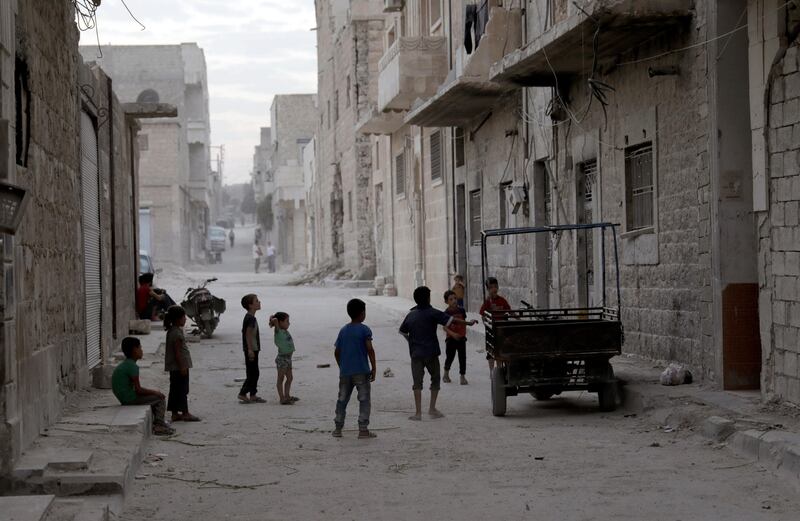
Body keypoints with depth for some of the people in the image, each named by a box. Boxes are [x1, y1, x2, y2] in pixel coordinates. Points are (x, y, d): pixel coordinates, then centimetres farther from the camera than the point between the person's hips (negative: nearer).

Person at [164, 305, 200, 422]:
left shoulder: (172, 331, 13)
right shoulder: (177, 333, -18)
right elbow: (177, 352, -21)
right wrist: (182, 367, -20)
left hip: (174, 367, 10)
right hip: (179, 365, -10)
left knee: (175, 389, 11)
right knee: (182, 390, -4)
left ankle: (175, 413, 14)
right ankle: (185, 413, 1)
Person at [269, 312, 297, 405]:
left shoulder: (285, 331, 8)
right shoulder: (278, 331, -16)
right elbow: (275, 320, -29)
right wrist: (274, 320, -9)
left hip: (288, 358, 9)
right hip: (282, 358, -9)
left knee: (289, 378, 17)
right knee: (281, 379, -3)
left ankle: (287, 396, 29)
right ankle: (282, 398, 0)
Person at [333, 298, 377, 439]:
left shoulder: (343, 330, 9)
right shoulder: (364, 330, -6)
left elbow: (336, 352, 11)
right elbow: (370, 349, -14)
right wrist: (374, 368, -8)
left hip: (345, 372, 5)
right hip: (361, 371, -5)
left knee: (342, 399, 12)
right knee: (364, 399, 0)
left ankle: (338, 428, 14)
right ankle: (363, 429, -6)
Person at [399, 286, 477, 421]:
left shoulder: (411, 315, 7)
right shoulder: (432, 313, -7)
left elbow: (402, 332, 15)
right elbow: (451, 320, -10)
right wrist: (468, 323, -4)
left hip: (416, 353, 3)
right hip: (431, 353, -3)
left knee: (417, 382, 3)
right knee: (435, 379, 14)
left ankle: (418, 412, -4)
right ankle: (432, 408, 10)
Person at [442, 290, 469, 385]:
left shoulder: (461, 310, 0)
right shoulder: (446, 313, -12)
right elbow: (445, 327, -14)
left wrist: (464, 333, 9)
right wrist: (453, 334, -27)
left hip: (461, 338, 3)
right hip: (451, 338, -3)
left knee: (462, 357, 2)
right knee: (450, 356, 6)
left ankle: (463, 376, 9)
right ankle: (446, 374, 28)